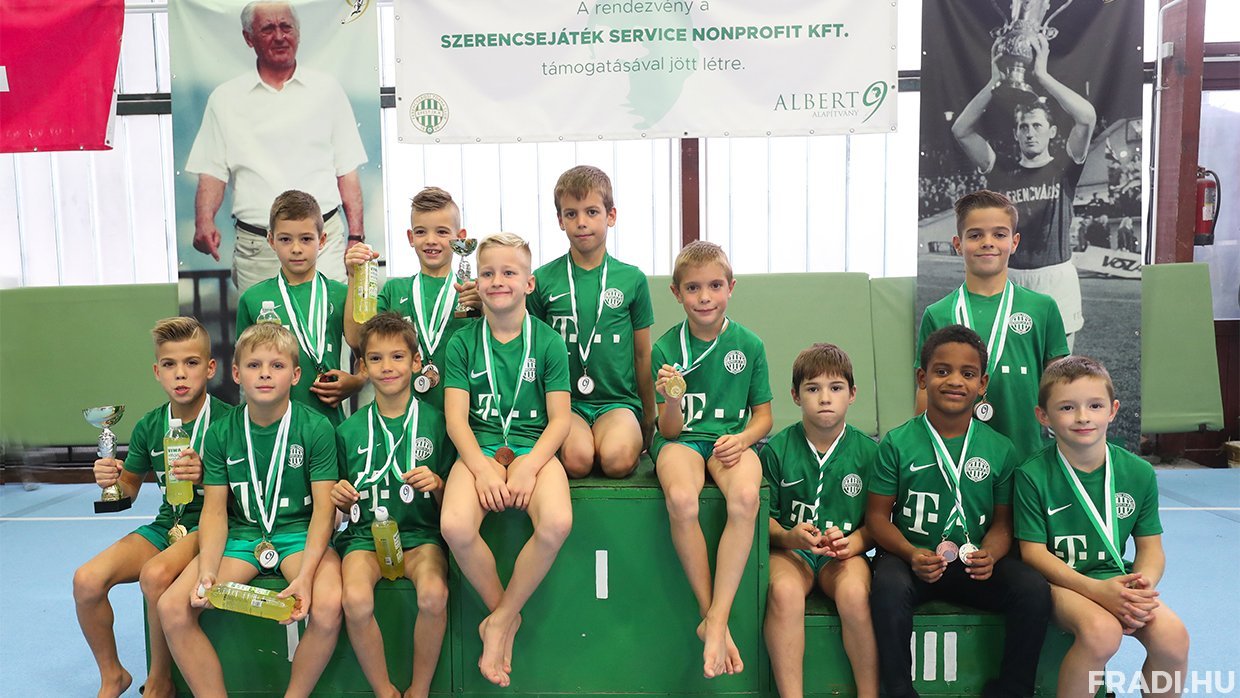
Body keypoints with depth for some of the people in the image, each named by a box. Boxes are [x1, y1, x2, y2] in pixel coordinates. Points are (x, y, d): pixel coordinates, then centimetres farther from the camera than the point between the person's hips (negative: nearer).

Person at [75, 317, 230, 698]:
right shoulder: (149, 426, 6)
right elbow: (130, 488, 17)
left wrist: (206, 475, -28)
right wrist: (112, 480, -6)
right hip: (166, 523, 6)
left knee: (155, 574, -32)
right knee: (86, 579, -13)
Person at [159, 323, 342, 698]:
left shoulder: (316, 428, -8)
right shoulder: (221, 433, 1)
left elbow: (324, 508, -10)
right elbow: (215, 510, 2)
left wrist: (305, 574, -23)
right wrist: (207, 572, -14)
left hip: (300, 532, -3)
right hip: (241, 533, 4)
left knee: (328, 607, -31)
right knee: (172, 607, -18)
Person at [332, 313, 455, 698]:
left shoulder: (435, 421, 1)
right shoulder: (350, 430, 7)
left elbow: (451, 501, 5)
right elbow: (348, 506, 14)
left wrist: (437, 485, -16)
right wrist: (341, 497, -7)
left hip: (421, 532, -1)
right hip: (365, 533, 2)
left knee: (433, 594, -31)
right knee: (356, 600, -29)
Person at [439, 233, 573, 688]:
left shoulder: (548, 342, 3)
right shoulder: (463, 342, 6)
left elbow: (559, 419, -1)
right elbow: (456, 418, 0)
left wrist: (529, 466, -16)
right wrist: (482, 468, -15)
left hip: (534, 446, -1)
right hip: (479, 446, 1)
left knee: (556, 525, -31)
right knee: (455, 527, -29)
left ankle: (500, 620, -5)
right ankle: (504, 613, 1)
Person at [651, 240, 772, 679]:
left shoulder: (749, 345, 3)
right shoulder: (666, 348, -1)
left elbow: (763, 415, 10)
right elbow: (671, 430, -2)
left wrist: (742, 439, -12)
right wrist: (672, 401, -25)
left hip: (732, 439, 1)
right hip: (682, 439, -1)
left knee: (745, 498, -34)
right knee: (681, 500, -35)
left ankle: (716, 621, -24)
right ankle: (711, 618, -16)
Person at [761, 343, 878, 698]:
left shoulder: (867, 450, 2)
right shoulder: (776, 449, 0)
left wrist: (853, 542, -14)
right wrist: (788, 536, -16)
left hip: (846, 552, 1)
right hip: (790, 548, 0)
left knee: (854, 593, -32)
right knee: (783, 591, -33)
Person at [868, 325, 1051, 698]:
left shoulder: (1000, 449, 5)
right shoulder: (897, 443, -3)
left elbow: (1002, 521, 8)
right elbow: (877, 516, -3)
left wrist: (989, 554, -13)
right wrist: (912, 555, -19)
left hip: (974, 564, 3)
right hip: (911, 557, -2)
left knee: (1035, 590, -21)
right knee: (888, 587, -33)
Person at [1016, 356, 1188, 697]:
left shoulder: (1139, 473, 1)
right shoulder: (1033, 475, -11)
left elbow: (1151, 547, 6)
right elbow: (1033, 552, -11)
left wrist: (1142, 587, -16)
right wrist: (1096, 589, -23)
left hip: (1117, 578, 4)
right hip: (1059, 579, -4)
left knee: (1172, 635, -23)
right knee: (1102, 630, -32)